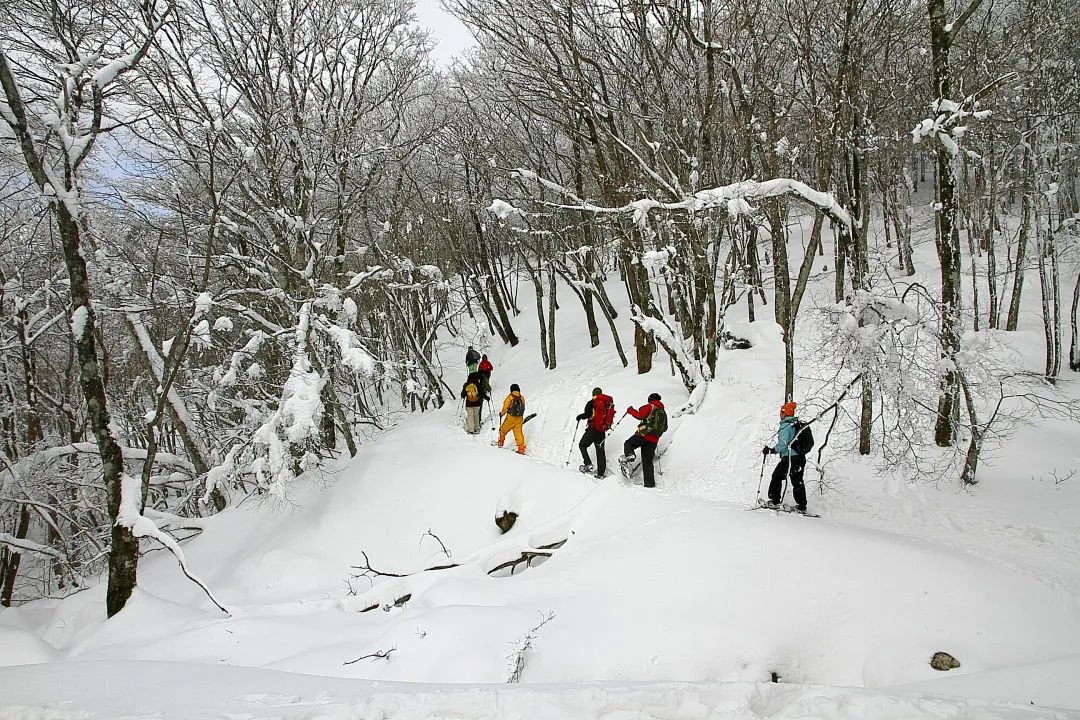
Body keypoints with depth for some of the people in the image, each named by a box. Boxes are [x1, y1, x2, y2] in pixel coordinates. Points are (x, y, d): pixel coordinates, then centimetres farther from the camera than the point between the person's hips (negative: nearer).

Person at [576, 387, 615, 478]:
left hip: (593, 428, -5)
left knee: (582, 445, 11)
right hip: (602, 431, 5)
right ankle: (601, 473, 10)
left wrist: (580, 417, 1)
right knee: (600, 450, 11)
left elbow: (587, 414, -18)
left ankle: (588, 464, -6)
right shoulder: (608, 403, 7)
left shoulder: (592, 402, -8)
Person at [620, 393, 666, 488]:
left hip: (643, 435, -6)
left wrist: (631, 410, 3)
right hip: (654, 440, 6)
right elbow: (665, 428, 23)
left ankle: (629, 456, -19)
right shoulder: (663, 412, 20)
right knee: (647, 461, 10)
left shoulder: (650, 407, 1)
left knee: (628, 444, 14)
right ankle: (650, 483, 3)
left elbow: (640, 415, -13)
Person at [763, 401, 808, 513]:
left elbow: (783, 445, -22)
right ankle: (802, 506, 14)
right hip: (800, 457, 8)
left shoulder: (786, 426, -14)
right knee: (797, 481, 13)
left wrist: (771, 451, -15)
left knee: (777, 477, 6)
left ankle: (774, 501, 6)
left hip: (789, 458, -8)